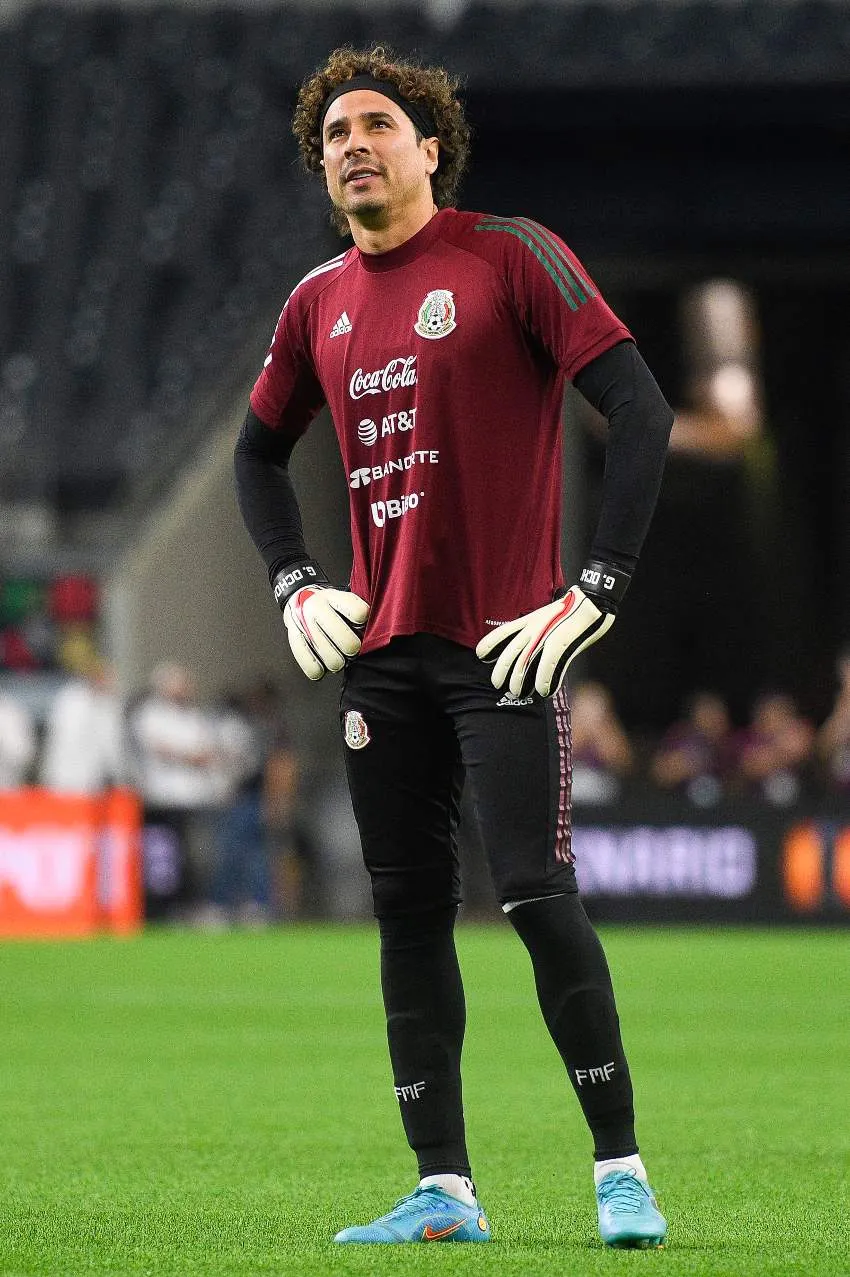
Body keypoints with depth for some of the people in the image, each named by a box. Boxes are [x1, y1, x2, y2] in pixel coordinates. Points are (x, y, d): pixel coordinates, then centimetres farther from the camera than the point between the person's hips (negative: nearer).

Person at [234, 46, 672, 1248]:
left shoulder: (511, 256, -6)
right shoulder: (321, 303, 12)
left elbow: (641, 411, -12)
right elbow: (260, 449, 28)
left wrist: (596, 588, -16)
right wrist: (294, 586, 14)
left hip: (503, 641, -6)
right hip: (380, 651, 6)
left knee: (537, 898, -12)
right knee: (408, 914, 5)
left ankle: (622, 1170, -3)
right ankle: (443, 1194, 9)